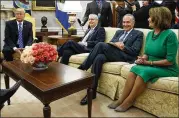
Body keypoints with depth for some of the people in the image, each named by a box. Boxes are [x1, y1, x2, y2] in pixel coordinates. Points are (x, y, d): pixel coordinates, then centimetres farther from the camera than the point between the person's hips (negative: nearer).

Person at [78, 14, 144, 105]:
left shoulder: (138, 34, 13)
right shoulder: (118, 32, 31)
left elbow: (135, 51, 0)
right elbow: (110, 43, 17)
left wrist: (123, 47, -14)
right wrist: (115, 44, -6)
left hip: (124, 57, -5)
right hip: (111, 54, 5)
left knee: (101, 44, -28)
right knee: (99, 58, -32)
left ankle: (83, 68, -21)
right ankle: (92, 91, -30)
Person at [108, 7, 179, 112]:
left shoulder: (170, 35, -15)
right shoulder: (150, 34, 8)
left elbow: (170, 61, -18)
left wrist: (149, 62, -17)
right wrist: (143, 58, -7)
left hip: (167, 70, -6)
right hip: (152, 66, 6)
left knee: (144, 72, -32)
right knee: (135, 69, -23)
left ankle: (128, 102, -19)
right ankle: (121, 100, -21)